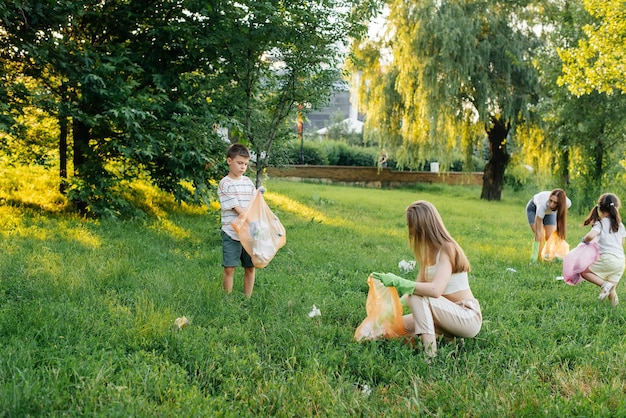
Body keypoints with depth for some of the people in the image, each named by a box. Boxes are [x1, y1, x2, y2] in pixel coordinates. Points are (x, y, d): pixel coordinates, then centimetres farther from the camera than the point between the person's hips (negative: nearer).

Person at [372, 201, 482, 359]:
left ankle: (430, 350, -24)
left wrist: (398, 282, -31)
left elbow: (435, 290, -33)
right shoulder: (429, 251, 6)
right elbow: (420, 286, 5)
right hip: (451, 313, 9)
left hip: (468, 317, -9)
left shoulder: (446, 249, -20)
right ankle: (448, 337, 4)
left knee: (418, 296, -29)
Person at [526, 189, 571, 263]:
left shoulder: (567, 203, -36)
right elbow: (538, 232, -43)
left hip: (549, 212, 3)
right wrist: (534, 255, -45)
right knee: (540, 237, -20)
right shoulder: (543, 205, -46)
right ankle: (535, 259, -11)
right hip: (534, 208, -3)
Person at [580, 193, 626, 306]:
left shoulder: (600, 223, -2)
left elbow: (591, 236, -20)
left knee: (584, 272, 5)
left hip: (608, 259, -6)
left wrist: (584, 240, 0)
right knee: (611, 288, 19)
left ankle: (604, 284, -11)